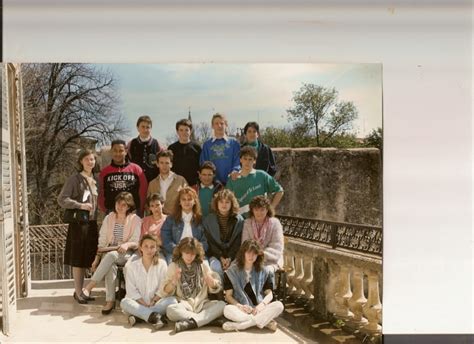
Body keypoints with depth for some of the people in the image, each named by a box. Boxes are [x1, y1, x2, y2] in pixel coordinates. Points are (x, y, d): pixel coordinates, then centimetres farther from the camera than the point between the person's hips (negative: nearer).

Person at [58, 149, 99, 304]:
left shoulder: (95, 180, 12)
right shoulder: (75, 179, -6)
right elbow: (61, 199, -11)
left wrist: (97, 218, 7)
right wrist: (80, 205, -19)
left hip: (92, 223, 6)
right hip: (79, 223, -6)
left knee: (87, 259, 10)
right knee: (78, 260, 0)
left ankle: (81, 290, 21)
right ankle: (78, 292, 8)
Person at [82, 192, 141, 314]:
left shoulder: (135, 220, 1)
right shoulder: (109, 218, 11)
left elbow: (136, 242, -2)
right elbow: (102, 241, 9)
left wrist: (127, 244, -24)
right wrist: (97, 258, -1)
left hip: (127, 254, -2)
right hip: (109, 252, 2)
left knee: (111, 255, -36)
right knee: (111, 265, -34)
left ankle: (90, 286, -35)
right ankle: (110, 301, -34)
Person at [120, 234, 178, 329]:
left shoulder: (162, 264, 4)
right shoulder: (132, 266, 4)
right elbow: (131, 290, -3)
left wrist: (153, 301, -14)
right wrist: (144, 304, -14)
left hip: (156, 302, 0)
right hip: (138, 303, 0)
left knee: (172, 300, -28)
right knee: (125, 302, -29)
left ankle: (138, 315, -31)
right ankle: (154, 315, -41)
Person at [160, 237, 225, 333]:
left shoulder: (203, 266, 11)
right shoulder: (173, 266, 6)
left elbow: (215, 289, 11)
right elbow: (165, 293, 0)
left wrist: (210, 280, -11)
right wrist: (174, 280, -18)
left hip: (202, 304, 2)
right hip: (184, 305, -2)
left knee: (221, 304, -26)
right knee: (170, 309, -34)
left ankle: (191, 322, -36)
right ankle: (209, 319, -28)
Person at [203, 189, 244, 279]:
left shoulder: (239, 220, 2)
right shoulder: (208, 220, 2)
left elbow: (238, 243, -1)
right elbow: (210, 243, -1)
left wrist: (230, 258, -14)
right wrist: (221, 258, -13)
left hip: (233, 255, 0)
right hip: (215, 255, 0)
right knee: (216, 268, -30)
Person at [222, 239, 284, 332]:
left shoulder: (264, 272, 9)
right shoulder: (232, 272, 4)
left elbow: (269, 294, 5)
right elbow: (228, 295, 0)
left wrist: (261, 305, -17)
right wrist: (239, 306, -20)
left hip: (259, 309, 2)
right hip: (241, 310, -2)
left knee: (279, 305, -26)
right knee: (227, 310, -34)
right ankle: (265, 321, -27)